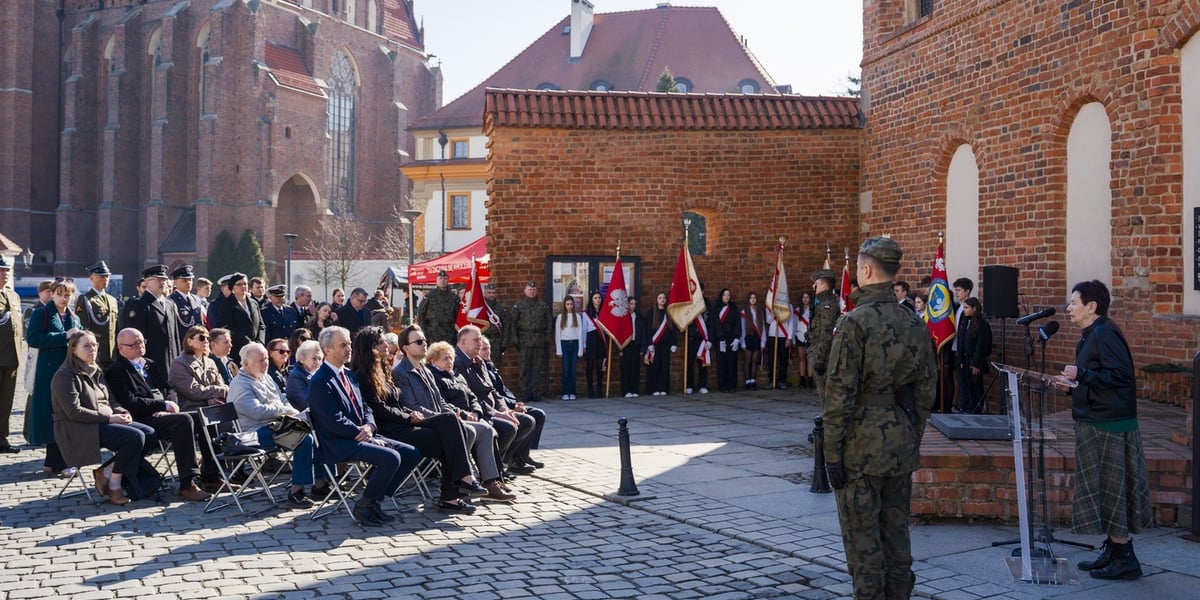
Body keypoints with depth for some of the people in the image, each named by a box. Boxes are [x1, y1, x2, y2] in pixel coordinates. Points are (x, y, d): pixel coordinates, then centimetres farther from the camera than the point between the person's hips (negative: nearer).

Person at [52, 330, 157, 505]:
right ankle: (114, 486, -13)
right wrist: (109, 418, -19)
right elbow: (74, 412, -18)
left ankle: (105, 472, -7)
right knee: (135, 437, -26)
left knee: (149, 433, -10)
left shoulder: (95, 372, 18)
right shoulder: (65, 376, -9)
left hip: (102, 423, 9)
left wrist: (120, 413, 1)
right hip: (78, 431, -9)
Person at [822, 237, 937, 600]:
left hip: (861, 447, -7)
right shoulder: (914, 323, 5)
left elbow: (840, 393, -17)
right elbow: (926, 389, 11)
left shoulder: (855, 322, -16)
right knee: (896, 531, 15)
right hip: (902, 447, 7)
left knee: (862, 537, 2)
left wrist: (832, 452, -11)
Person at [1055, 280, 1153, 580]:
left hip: (1109, 427, -10)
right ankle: (1111, 551, 24)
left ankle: (1125, 558, 5)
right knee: (1102, 489, 15)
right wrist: (1072, 385, 8)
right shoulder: (1089, 336, 15)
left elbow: (1120, 375, -25)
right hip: (1096, 423, 10)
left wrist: (1080, 374, -20)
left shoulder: (1104, 334, -16)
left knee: (1111, 490, -3)